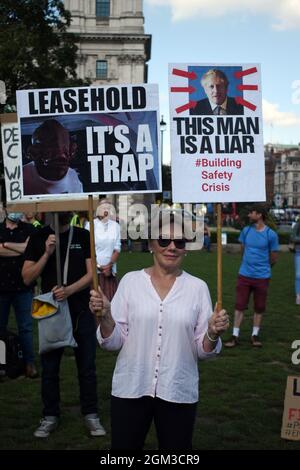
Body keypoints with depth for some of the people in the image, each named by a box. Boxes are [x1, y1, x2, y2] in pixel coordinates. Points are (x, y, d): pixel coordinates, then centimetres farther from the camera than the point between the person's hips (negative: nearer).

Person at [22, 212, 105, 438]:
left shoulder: (84, 236, 1)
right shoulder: (39, 238, 1)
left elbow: (92, 273, -6)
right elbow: (27, 278, -4)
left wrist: (69, 290, -22)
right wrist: (47, 253, -17)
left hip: (82, 311, 0)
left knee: (87, 367, 7)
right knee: (49, 367, 9)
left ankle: (91, 415, 20)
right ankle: (50, 417, 23)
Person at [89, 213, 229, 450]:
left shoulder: (198, 287, -1)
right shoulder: (130, 281, -2)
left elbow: (203, 351, 2)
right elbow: (114, 341, -1)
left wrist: (212, 334, -18)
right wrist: (105, 316, -19)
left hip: (179, 392, 1)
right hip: (130, 389, 0)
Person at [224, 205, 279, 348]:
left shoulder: (271, 235, -9)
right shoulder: (246, 231, 2)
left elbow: (273, 258, 1)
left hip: (262, 276, -2)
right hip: (244, 275, 2)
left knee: (259, 308, 9)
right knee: (239, 306, 3)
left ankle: (255, 335, 23)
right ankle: (235, 336, 9)